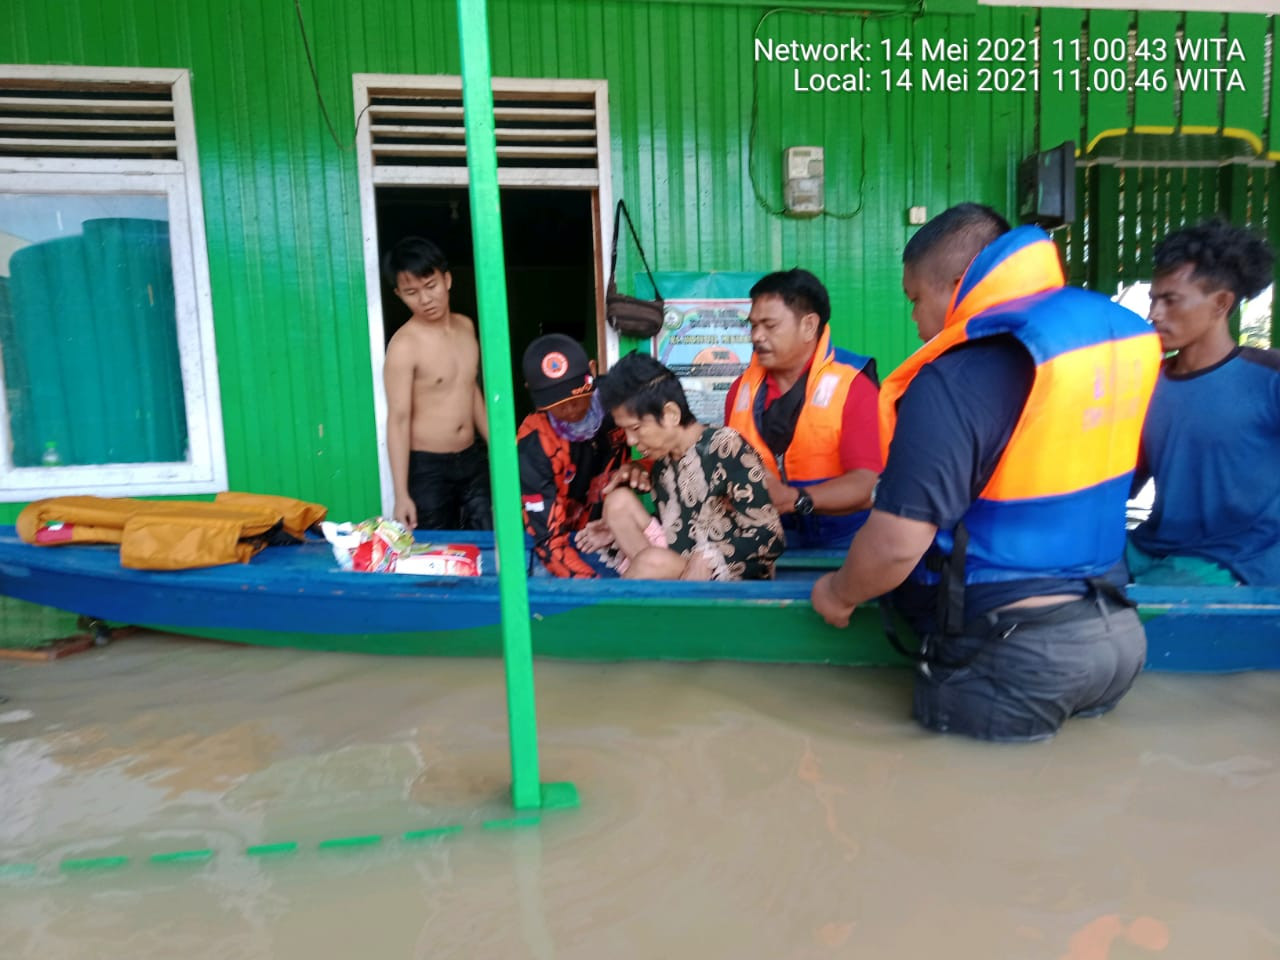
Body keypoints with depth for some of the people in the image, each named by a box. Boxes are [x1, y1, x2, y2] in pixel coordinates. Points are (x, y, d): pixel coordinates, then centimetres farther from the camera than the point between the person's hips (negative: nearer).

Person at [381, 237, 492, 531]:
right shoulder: (404, 345, -16)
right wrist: (401, 494, -21)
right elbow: (398, 419, -17)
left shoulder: (466, 326, 4)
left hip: (473, 460, 6)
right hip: (427, 467, -6)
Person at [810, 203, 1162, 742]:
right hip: (1115, 630, 9)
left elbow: (896, 545, -27)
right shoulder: (1117, 332, 4)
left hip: (1009, 654, -8)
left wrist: (839, 593, -6)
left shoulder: (955, 381, -23)